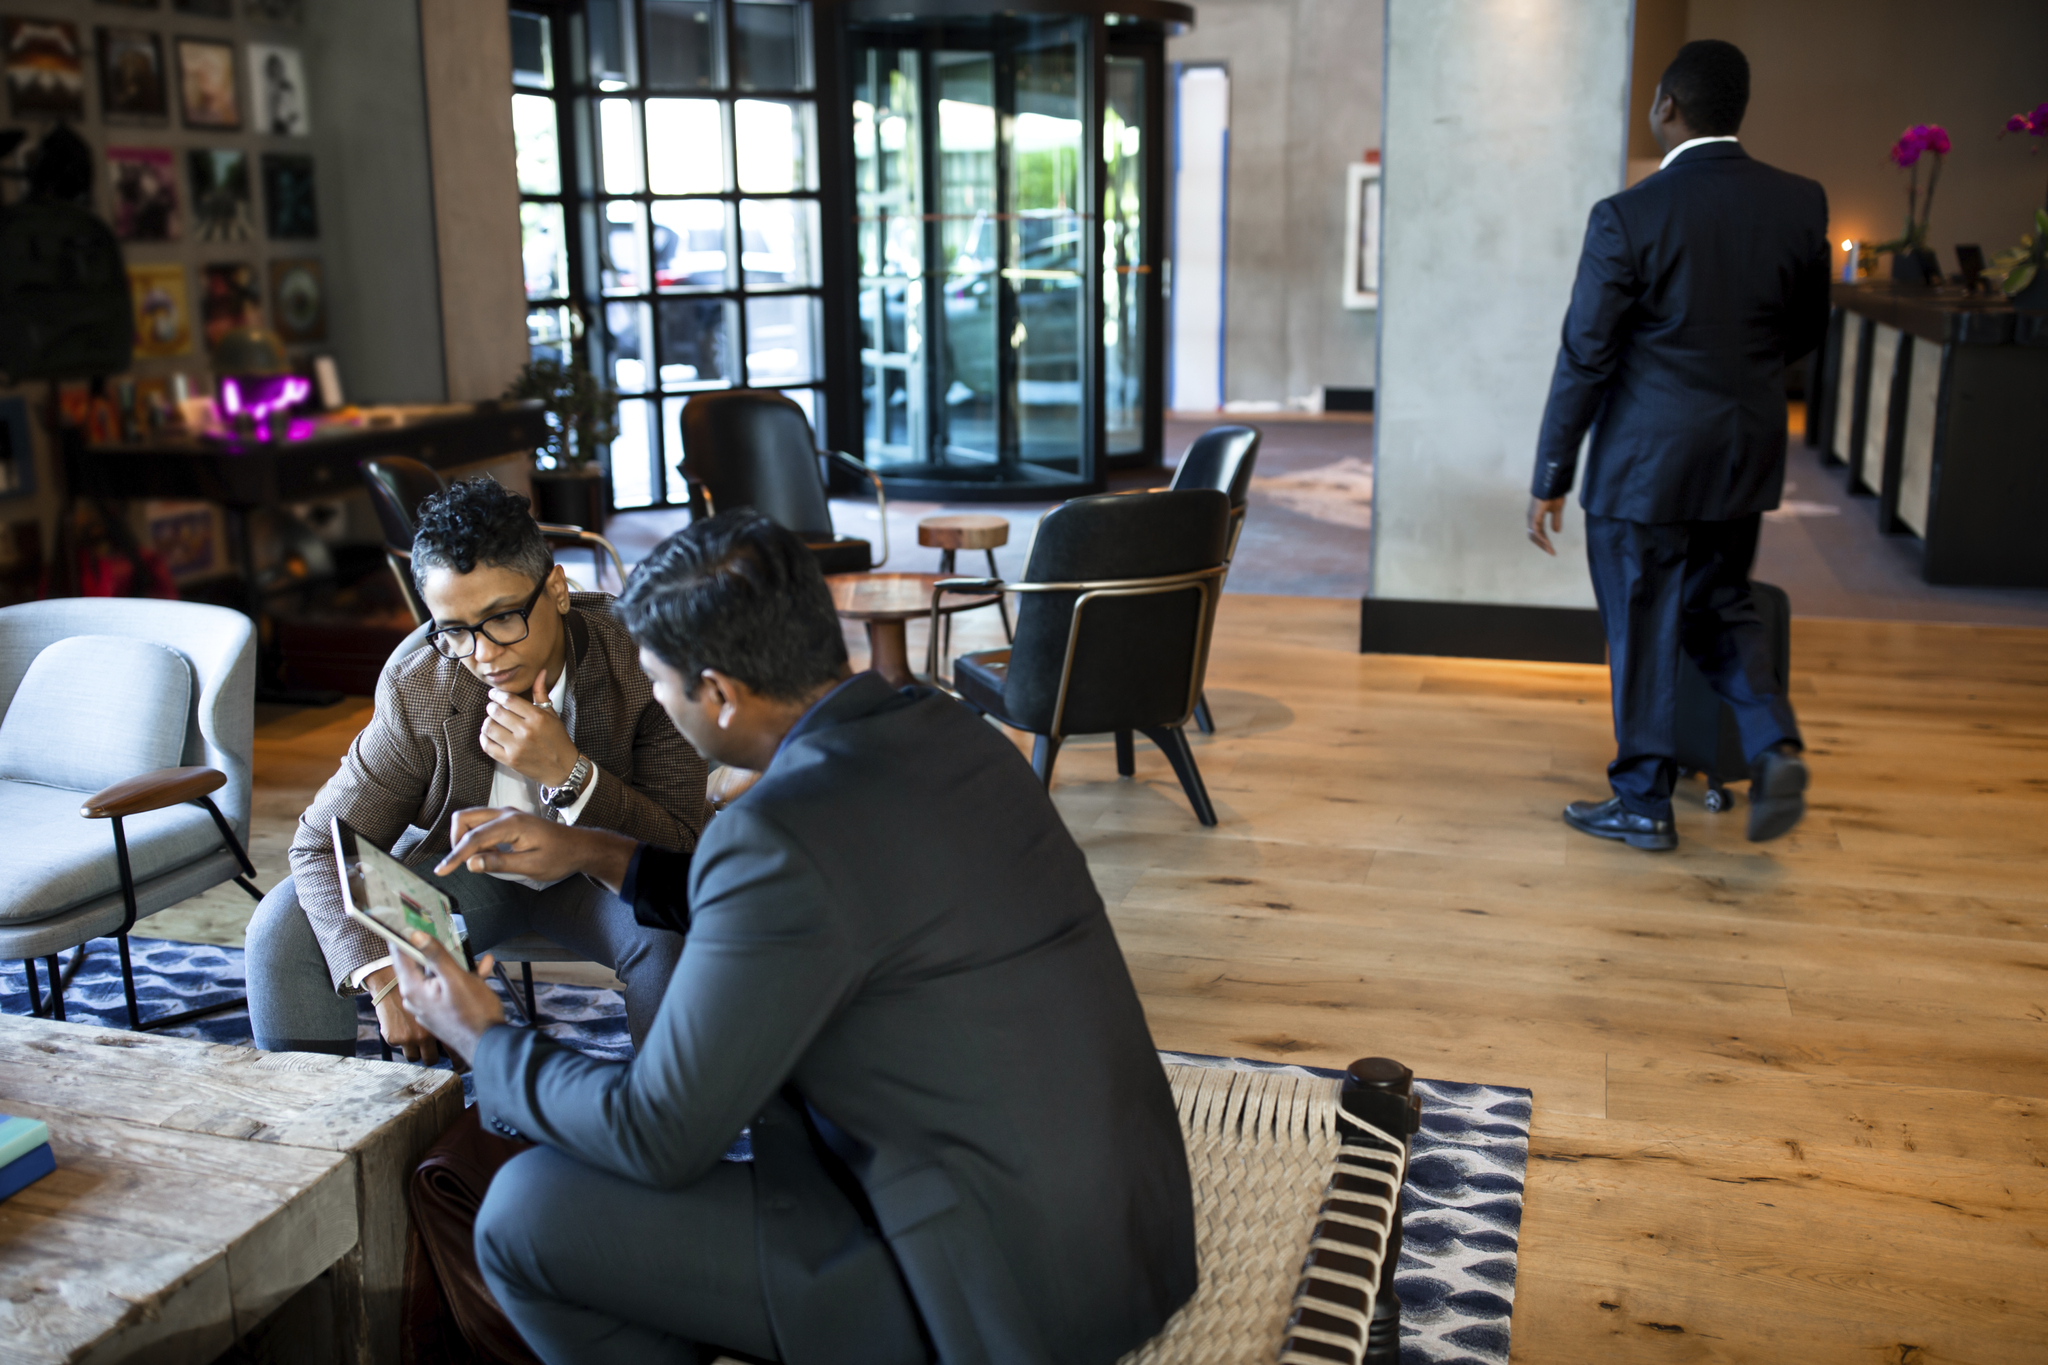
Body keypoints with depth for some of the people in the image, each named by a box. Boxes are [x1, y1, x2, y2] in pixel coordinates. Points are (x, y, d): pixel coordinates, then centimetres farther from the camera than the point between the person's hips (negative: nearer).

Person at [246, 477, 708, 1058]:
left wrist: (567, 771, -38)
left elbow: (681, 852, -22)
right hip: (461, 873, 2)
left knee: (672, 930, -34)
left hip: (600, 873, -2)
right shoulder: (416, 690, -19)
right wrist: (383, 975, -29)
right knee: (283, 924, -17)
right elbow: (322, 845, -12)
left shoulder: (641, 662, -24)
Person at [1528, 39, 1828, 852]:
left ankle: (1643, 804, 17)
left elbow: (1584, 357, -12)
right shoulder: (1799, 204, -1)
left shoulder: (1629, 218, -15)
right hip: (1746, 457, 5)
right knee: (1722, 610, 21)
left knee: (1643, 632, 7)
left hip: (1645, 458, -5)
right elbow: (1807, 331, 11)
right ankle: (1774, 745, 1)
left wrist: (1551, 478, -6)